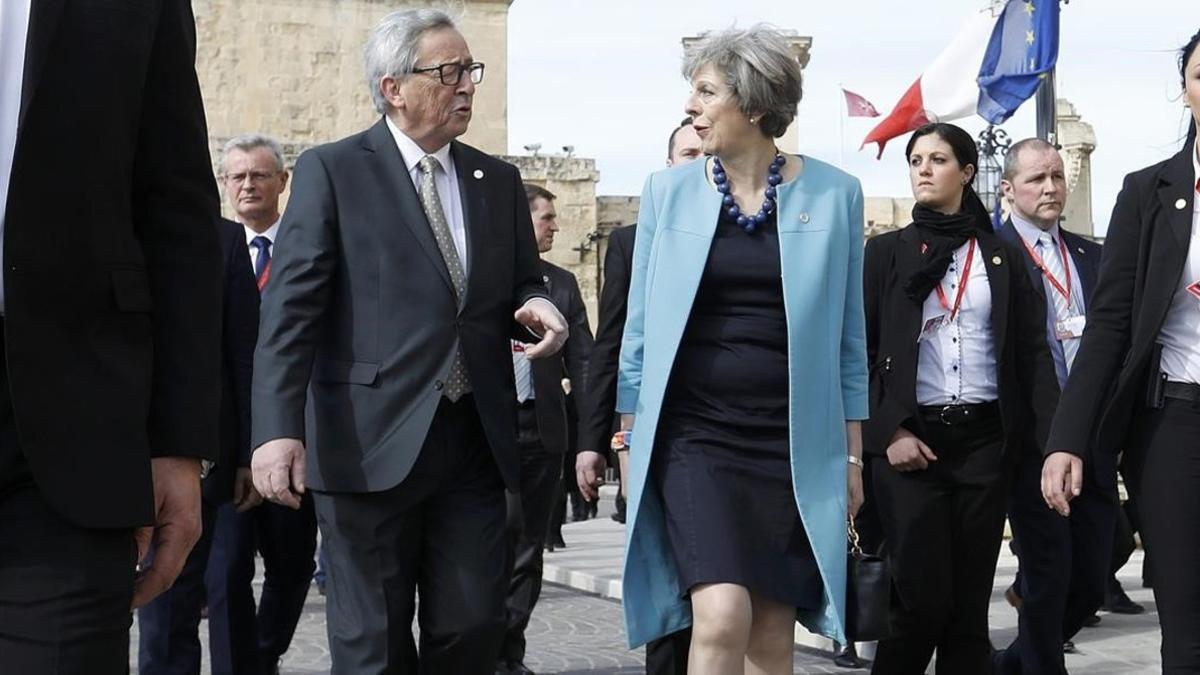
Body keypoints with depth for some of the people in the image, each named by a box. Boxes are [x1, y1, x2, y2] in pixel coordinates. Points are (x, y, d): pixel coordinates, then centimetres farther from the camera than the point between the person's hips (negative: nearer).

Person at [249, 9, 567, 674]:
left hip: (476, 441, 4)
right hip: (370, 443, -4)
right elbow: (291, 306, -8)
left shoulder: (498, 180, 14)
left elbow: (521, 287, 22)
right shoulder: (331, 170, -1)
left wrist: (538, 308, -4)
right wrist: (278, 429, -19)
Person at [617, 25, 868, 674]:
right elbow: (640, 328, 9)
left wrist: (852, 451, 7)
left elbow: (847, 336, 7)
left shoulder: (833, 194, 2)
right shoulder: (668, 192, 3)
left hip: (795, 441, 1)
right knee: (721, 619, -17)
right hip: (694, 431, 0)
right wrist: (630, 440, 7)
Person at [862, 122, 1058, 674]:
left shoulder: (1002, 256, 11)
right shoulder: (887, 252, 7)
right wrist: (888, 433, -10)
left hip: (984, 441, 2)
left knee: (971, 602, 3)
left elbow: (1032, 353, 7)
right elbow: (861, 351, 2)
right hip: (911, 441, -2)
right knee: (925, 600, -8)